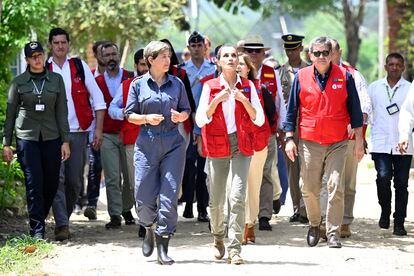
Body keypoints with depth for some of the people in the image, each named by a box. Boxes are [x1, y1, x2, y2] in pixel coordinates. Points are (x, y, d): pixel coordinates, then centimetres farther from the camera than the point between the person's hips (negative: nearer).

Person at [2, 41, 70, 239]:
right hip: (26, 138, -2)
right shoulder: (18, 82, 4)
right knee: (34, 183, -9)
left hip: (51, 138, 2)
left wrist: (65, 141, 1)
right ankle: (37, 230, -6)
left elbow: (61, 112, 6)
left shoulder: (56, 80, 7)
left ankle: (39, 219, 25)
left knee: (51, 184, 3)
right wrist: (6, 144, 3)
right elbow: (10, 114, 7)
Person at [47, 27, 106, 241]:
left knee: (74, 181, 5)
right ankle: (62, 225, -13)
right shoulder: (44, 70, 4)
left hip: (78, 132, 2)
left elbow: (97, 97, 7)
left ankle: (64, 218, 23)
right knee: (57, 178, -12)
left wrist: (98, 129, 1)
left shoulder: (79, 66, 6)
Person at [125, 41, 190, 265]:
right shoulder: (138, 84, 3)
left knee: (169, 195, -6)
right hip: (147, 143, -1)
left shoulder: (177, 84, 8)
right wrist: (147, 118, -13)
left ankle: (163, 248, 0)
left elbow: (186, 110, 15)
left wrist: (180, 116, -7)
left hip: (173, 143, 1)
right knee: (144, 197, -2)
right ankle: (149, 230, 30)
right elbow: (130, 114, 5)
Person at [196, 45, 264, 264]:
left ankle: (234, 249, -12)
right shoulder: (210, 87, 4)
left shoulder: (248, 86, 6)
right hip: (217, 147, 0)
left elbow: (259, 120, 2)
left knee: (237, 197, -13)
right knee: (216, 200, 4)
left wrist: (244, 100, -11)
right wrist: (216, 100, -14)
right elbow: (201, 120, -2)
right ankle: (218, 238, 32)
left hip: (241, 146, 0)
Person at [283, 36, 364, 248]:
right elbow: (292, 109, 8)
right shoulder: (301, 77, 3)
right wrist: (289, 138, 2)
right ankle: (314, 225, 29)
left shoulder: (344, 76, 1)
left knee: (335, 187, -10)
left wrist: (359, 140, 4)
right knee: (309, 189, 5)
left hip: (337, 143, -1)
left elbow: (355, 110, 6)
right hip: (309, 143, 1)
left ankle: (333, 234, -4)